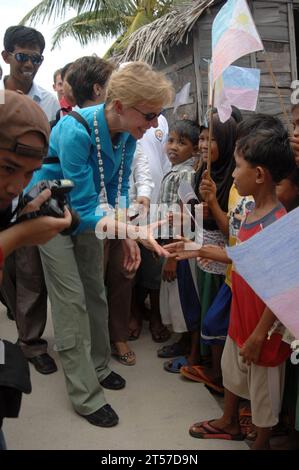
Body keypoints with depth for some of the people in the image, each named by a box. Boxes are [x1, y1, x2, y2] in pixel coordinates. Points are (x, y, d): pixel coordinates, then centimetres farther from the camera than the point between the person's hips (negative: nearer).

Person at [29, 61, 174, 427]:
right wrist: (136, 230, -46)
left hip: (88, 211, 6)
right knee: (72, 300, -5)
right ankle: (85, 395, 7)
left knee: (95, 292, 13)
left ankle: (97, 367, 32)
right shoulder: (76, 131, -34)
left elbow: (118, 188, -4)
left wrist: (126, 235, -15)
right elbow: (85, 207, -34)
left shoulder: (127, 133, -14)